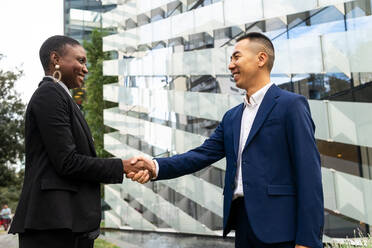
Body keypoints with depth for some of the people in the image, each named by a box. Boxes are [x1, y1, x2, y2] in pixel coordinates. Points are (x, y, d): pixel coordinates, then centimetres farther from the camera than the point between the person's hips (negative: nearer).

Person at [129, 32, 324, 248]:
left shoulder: (291, 105, -7)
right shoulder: (232, 117, 15)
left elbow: (309, 174, -12)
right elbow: (203, 154, 7)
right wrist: (157, 167, -9)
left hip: (279, 229, -6)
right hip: (242, 223, 7)